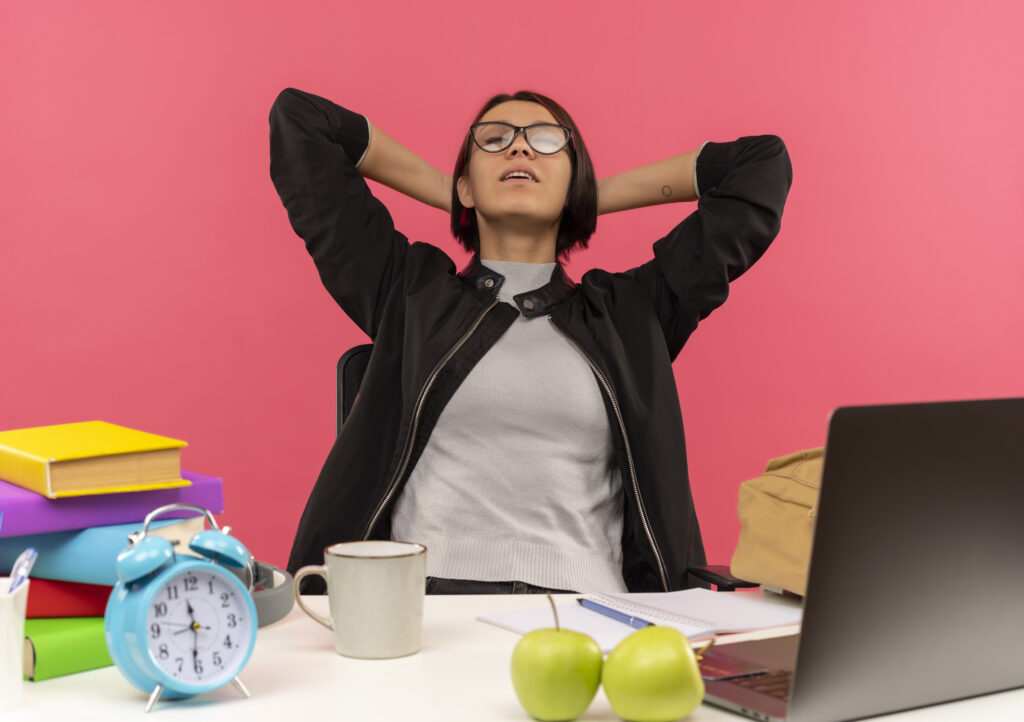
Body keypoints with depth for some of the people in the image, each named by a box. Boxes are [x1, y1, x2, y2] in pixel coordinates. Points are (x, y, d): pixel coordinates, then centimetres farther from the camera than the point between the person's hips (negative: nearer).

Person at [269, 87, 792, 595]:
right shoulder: (409, 291, 20)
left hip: (583, 604, 0)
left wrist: (597, 196, 28)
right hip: (429, 594, 0)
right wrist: (442, 189, 27)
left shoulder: (630, 311, 21)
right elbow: (298, 120, 23)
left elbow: (762, 163, 26)